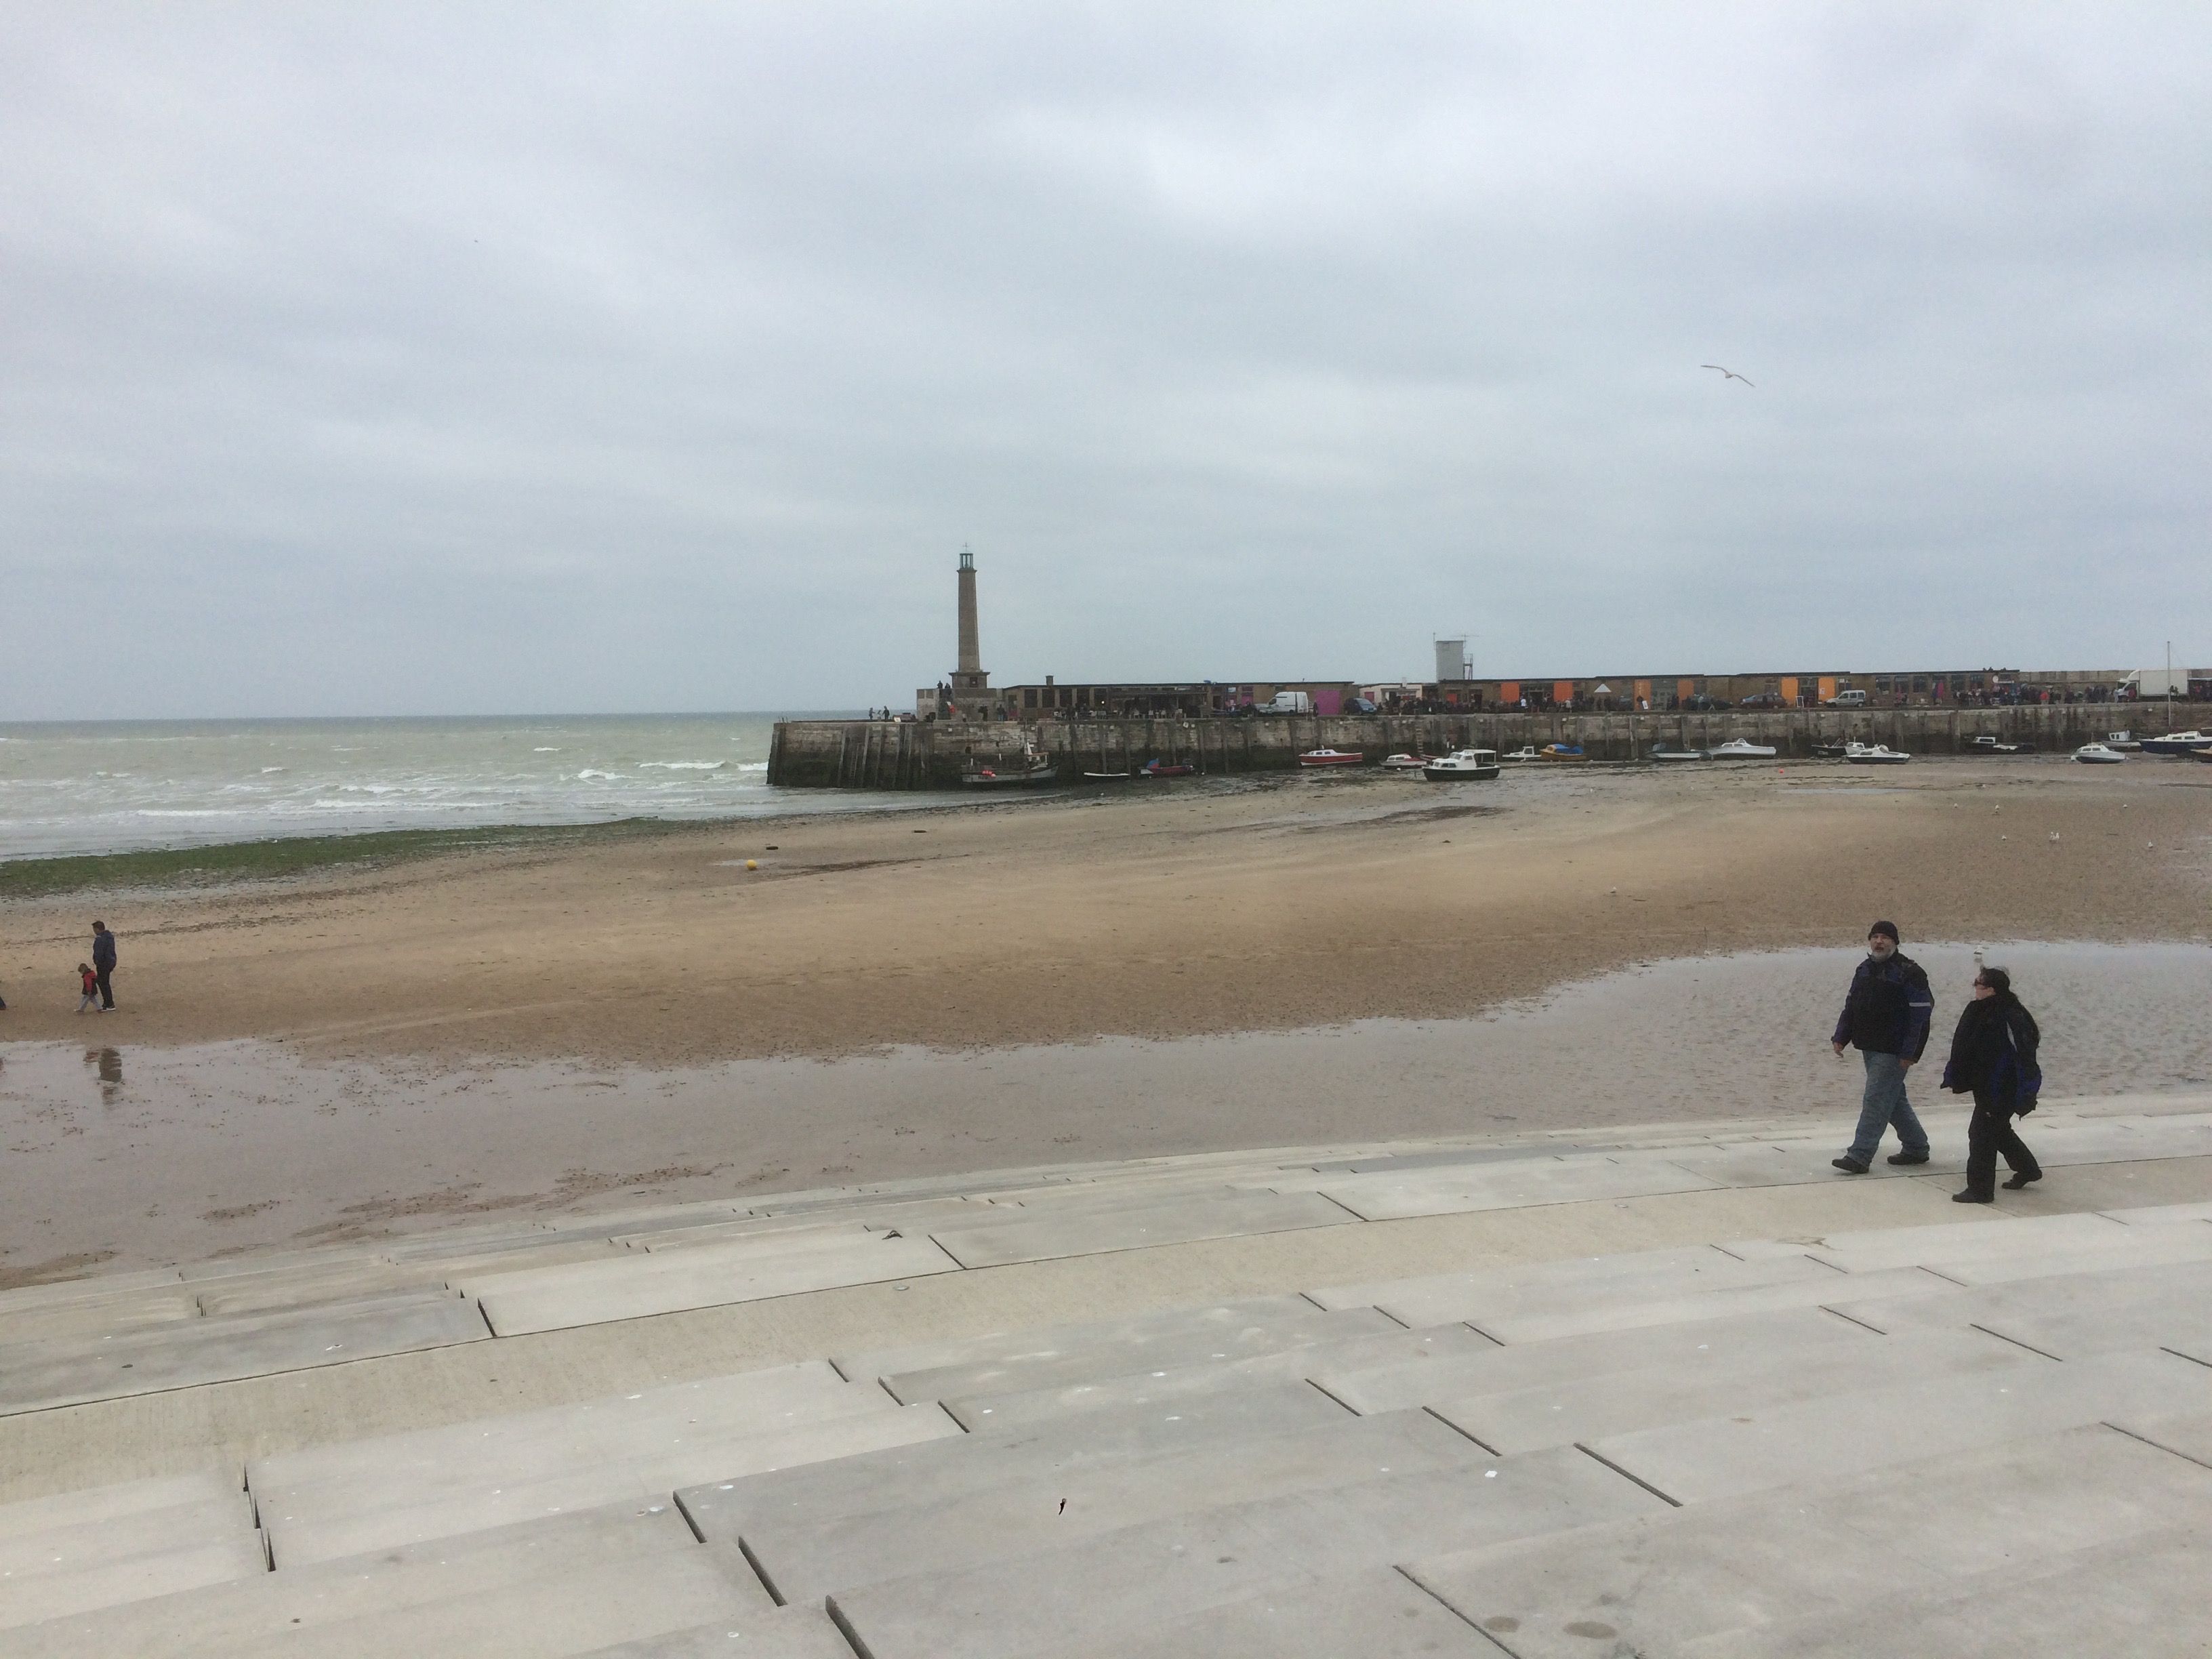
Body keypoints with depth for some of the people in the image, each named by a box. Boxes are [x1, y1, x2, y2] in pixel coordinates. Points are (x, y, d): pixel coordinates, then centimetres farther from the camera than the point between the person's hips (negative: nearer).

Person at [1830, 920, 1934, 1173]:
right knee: (1893, 1099, 17)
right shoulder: (1865, 970, 12)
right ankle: (1916, 1148, 31)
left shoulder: (1909, 973, -12)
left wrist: (1909, 1053, -19)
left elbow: (1920, 1015, -15)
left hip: (1893, 1052, -8)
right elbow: (1851, 1007, 18)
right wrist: (1840, 1037, 9)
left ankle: (1860, 1157, -10)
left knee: (1875, 1100, -10)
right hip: (1870, 1047, 8)